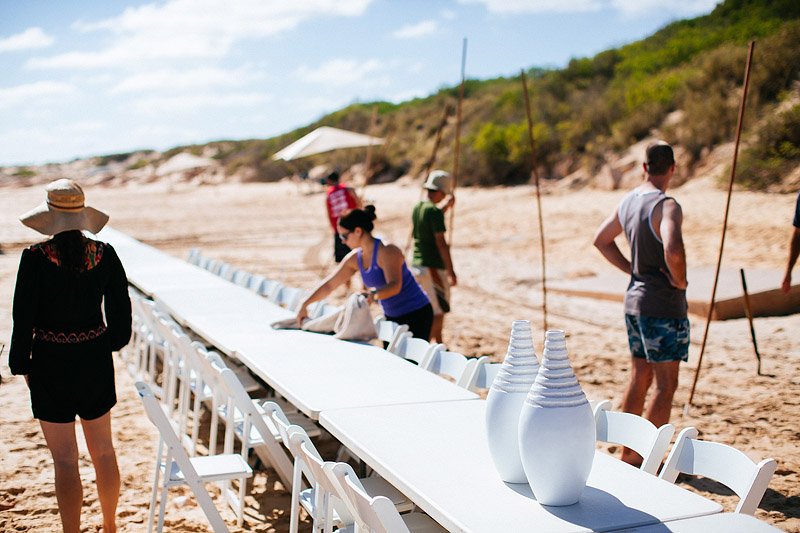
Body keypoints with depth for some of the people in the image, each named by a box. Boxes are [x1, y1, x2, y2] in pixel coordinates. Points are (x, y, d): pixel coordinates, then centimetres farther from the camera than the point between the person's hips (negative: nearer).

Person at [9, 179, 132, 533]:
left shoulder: (36, 258, -15)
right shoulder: (104, 254, -5)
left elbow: (24, 316, -10)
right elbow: (120, 308, 2)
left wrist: (20, 364, 3)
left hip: (51, 362, -4)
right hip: (96, 358, 4)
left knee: (65, 460, 6)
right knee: (103, 449, 19)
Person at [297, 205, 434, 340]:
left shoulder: (386, 251, -20)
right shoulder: (355, 258, 3)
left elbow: (395, 286, -34)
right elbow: (329, 284, 10)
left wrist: (373, 295, -51)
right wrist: (304, 305, 7)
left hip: (415, 315, -7)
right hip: (392, 317, 8)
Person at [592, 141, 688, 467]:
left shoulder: (628, 202, 8)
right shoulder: (666, 206, -17)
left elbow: (601, 240, 21)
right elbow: (673, 250, -35)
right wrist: (680, 281, -16)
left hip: (635, 297, 8)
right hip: (663, 305, -8)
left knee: (639, 378, 16)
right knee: (666, 384, 1)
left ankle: (629, 453, 24)